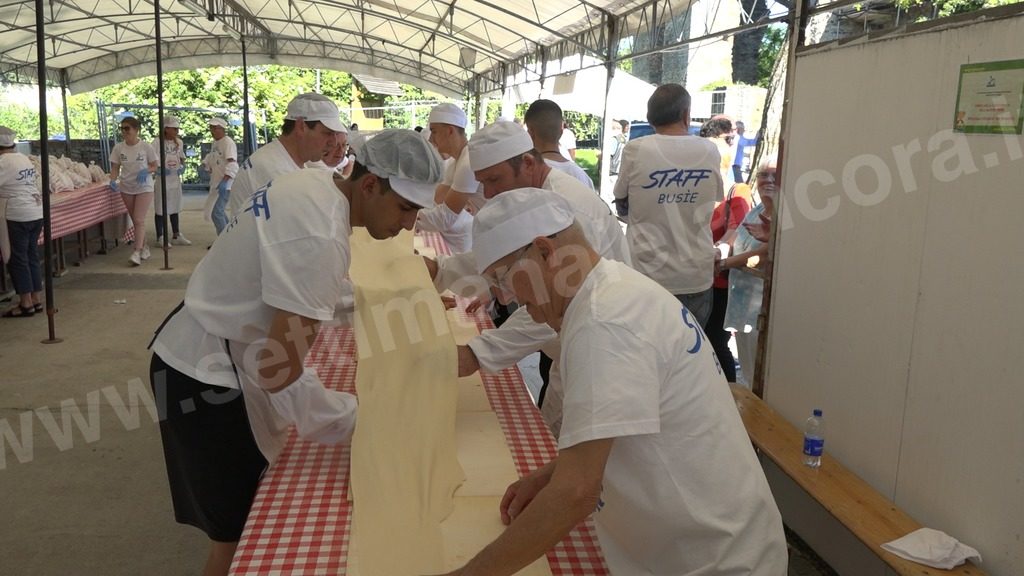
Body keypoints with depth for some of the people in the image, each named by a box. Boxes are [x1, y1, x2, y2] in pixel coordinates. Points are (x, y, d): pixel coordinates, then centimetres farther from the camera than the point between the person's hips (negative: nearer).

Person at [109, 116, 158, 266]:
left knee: (139, 220, -13)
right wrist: (113, 180, -16)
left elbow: (154, 166, 0)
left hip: (144, 187, -4)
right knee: (136, 220, 11)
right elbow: (115, 168, 3)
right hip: (126, 188, 4)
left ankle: (137, 252, -16)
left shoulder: (146, 147, -8)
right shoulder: (118, 148, -1)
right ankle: (144, 247, 26)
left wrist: (146, 171, -21)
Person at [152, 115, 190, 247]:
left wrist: (182, 166, 0)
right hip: (162, 179, -6)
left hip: (176, 179, 6)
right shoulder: (157, 142, -12)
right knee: (161, 209, 1)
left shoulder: (179, 142, 7)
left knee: (175, 208, 14)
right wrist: (161, 169, -31)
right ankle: (160, 237, 10)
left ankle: (176, 236, 24)